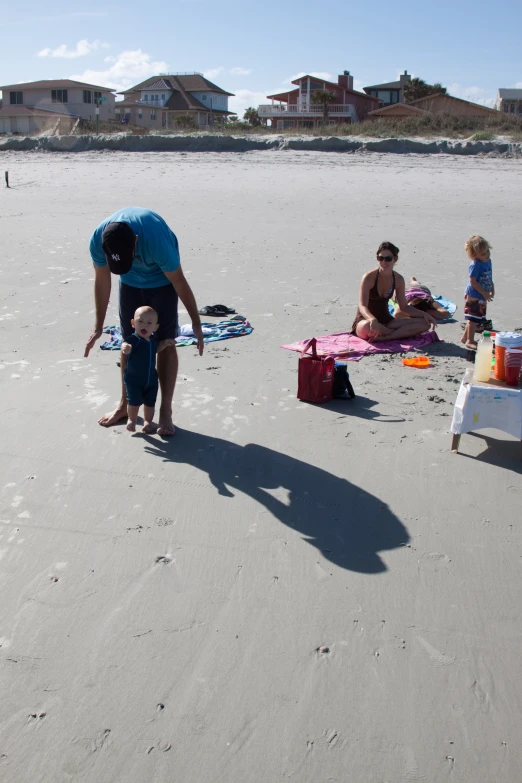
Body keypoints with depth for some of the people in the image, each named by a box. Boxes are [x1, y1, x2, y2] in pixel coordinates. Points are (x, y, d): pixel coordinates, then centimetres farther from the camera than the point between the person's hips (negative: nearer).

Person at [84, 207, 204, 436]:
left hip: (162, 281, -3)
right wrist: (99, 326, -5)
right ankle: (125, 404, 20)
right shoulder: (97, 240, -29)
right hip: (130, 283, 4)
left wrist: (196, 323, -17)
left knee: (165, 342, -8)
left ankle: (166, 411, -1)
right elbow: (102, 281, -11)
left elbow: (179, 282, -26)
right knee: (129, 342, 6)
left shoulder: (157, 241, -41)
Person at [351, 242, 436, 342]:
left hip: (386, 321, 6)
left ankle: (383, 338, -26)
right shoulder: (369, 277, -17)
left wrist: (424, 314, -6)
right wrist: (372, 319, -47)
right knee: (368, 327, -45)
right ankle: (401, 333, -16)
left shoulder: (398, 280, 0)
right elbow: (362, 306, -26)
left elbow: (404, 307, 10)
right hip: (366, 320, -6)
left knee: (425, 323, -11)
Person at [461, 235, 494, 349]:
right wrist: (484, 293, -21)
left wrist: (492, 288, 8)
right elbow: (473, 281, -23)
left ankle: (465, 337, 28)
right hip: (473, 297, -9)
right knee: (473, 319, -4)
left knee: (477, 319, 15)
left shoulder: (488, 261, 5)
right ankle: (470, 341, 6)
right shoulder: (475, 265, -21)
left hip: (482, 297, 9)